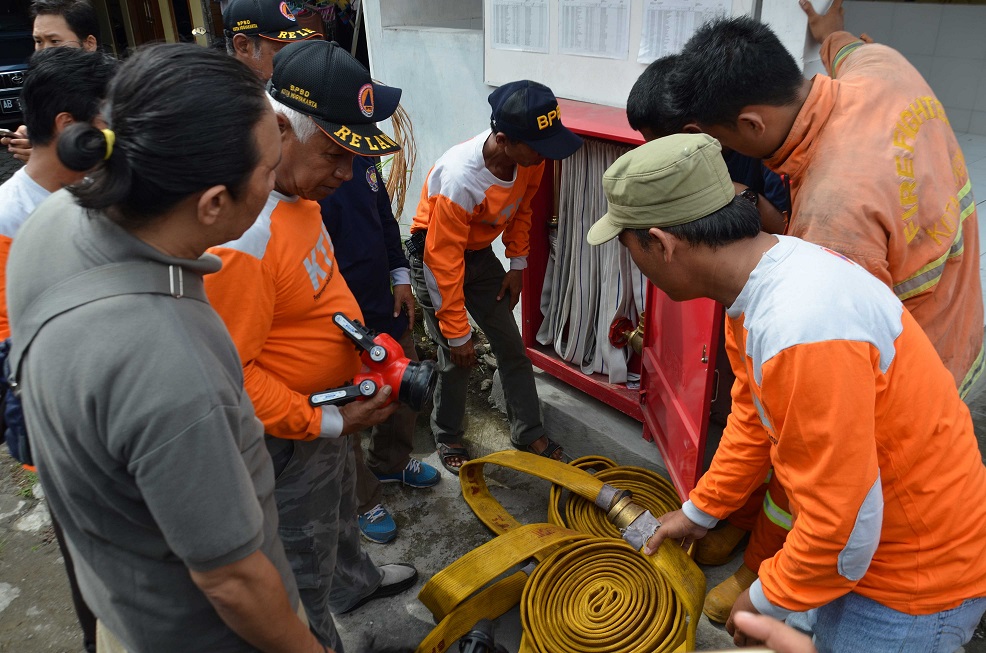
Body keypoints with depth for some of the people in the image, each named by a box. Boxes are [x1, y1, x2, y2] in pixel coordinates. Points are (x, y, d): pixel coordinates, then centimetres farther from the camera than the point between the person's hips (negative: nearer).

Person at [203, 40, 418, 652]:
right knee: (304, 567, 15)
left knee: (340, 507, 34)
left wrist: (370, 344, 6)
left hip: (328, 410, 10)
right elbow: (231, 376, -30)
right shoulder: (239, 235, -35)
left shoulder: (299, 191, -3)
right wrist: (332, 422, -25)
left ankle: (356, 581, 61)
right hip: (288, 437, -10)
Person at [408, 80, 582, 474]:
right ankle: (447, 437, 24)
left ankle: (529, 434, 24)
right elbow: (443, 262, -30)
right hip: (434, 255, -6)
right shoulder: (460, 179, -38)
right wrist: (457, 334, -22)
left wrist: (517, 264, 7)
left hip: (479, 252, 6)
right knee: (457, 358, -2)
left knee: (512, 347, 8)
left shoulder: (529, 157, -18)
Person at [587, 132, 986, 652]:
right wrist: (700, 510, 15)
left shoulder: (802, 333, -38)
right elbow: (752, 418, 7)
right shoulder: (766, 273, -6)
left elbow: (842, 519, -30)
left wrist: (766, 600, -12)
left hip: (916, 578, -7)